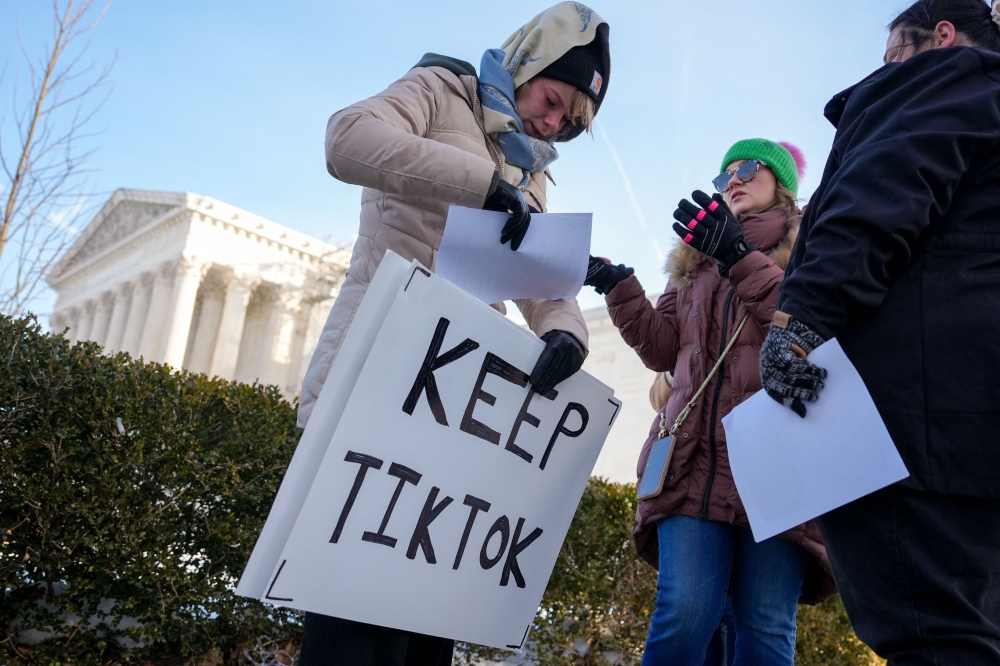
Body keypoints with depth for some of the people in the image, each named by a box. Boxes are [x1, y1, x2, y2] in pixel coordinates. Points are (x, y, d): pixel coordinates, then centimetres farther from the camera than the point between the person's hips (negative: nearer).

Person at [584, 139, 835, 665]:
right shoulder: (697, 262, 27)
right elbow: (661, 349, 18)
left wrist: (741, 258, -11)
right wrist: (619, 288, 5)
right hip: (697, 461, 3)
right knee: (683, 616, -12)